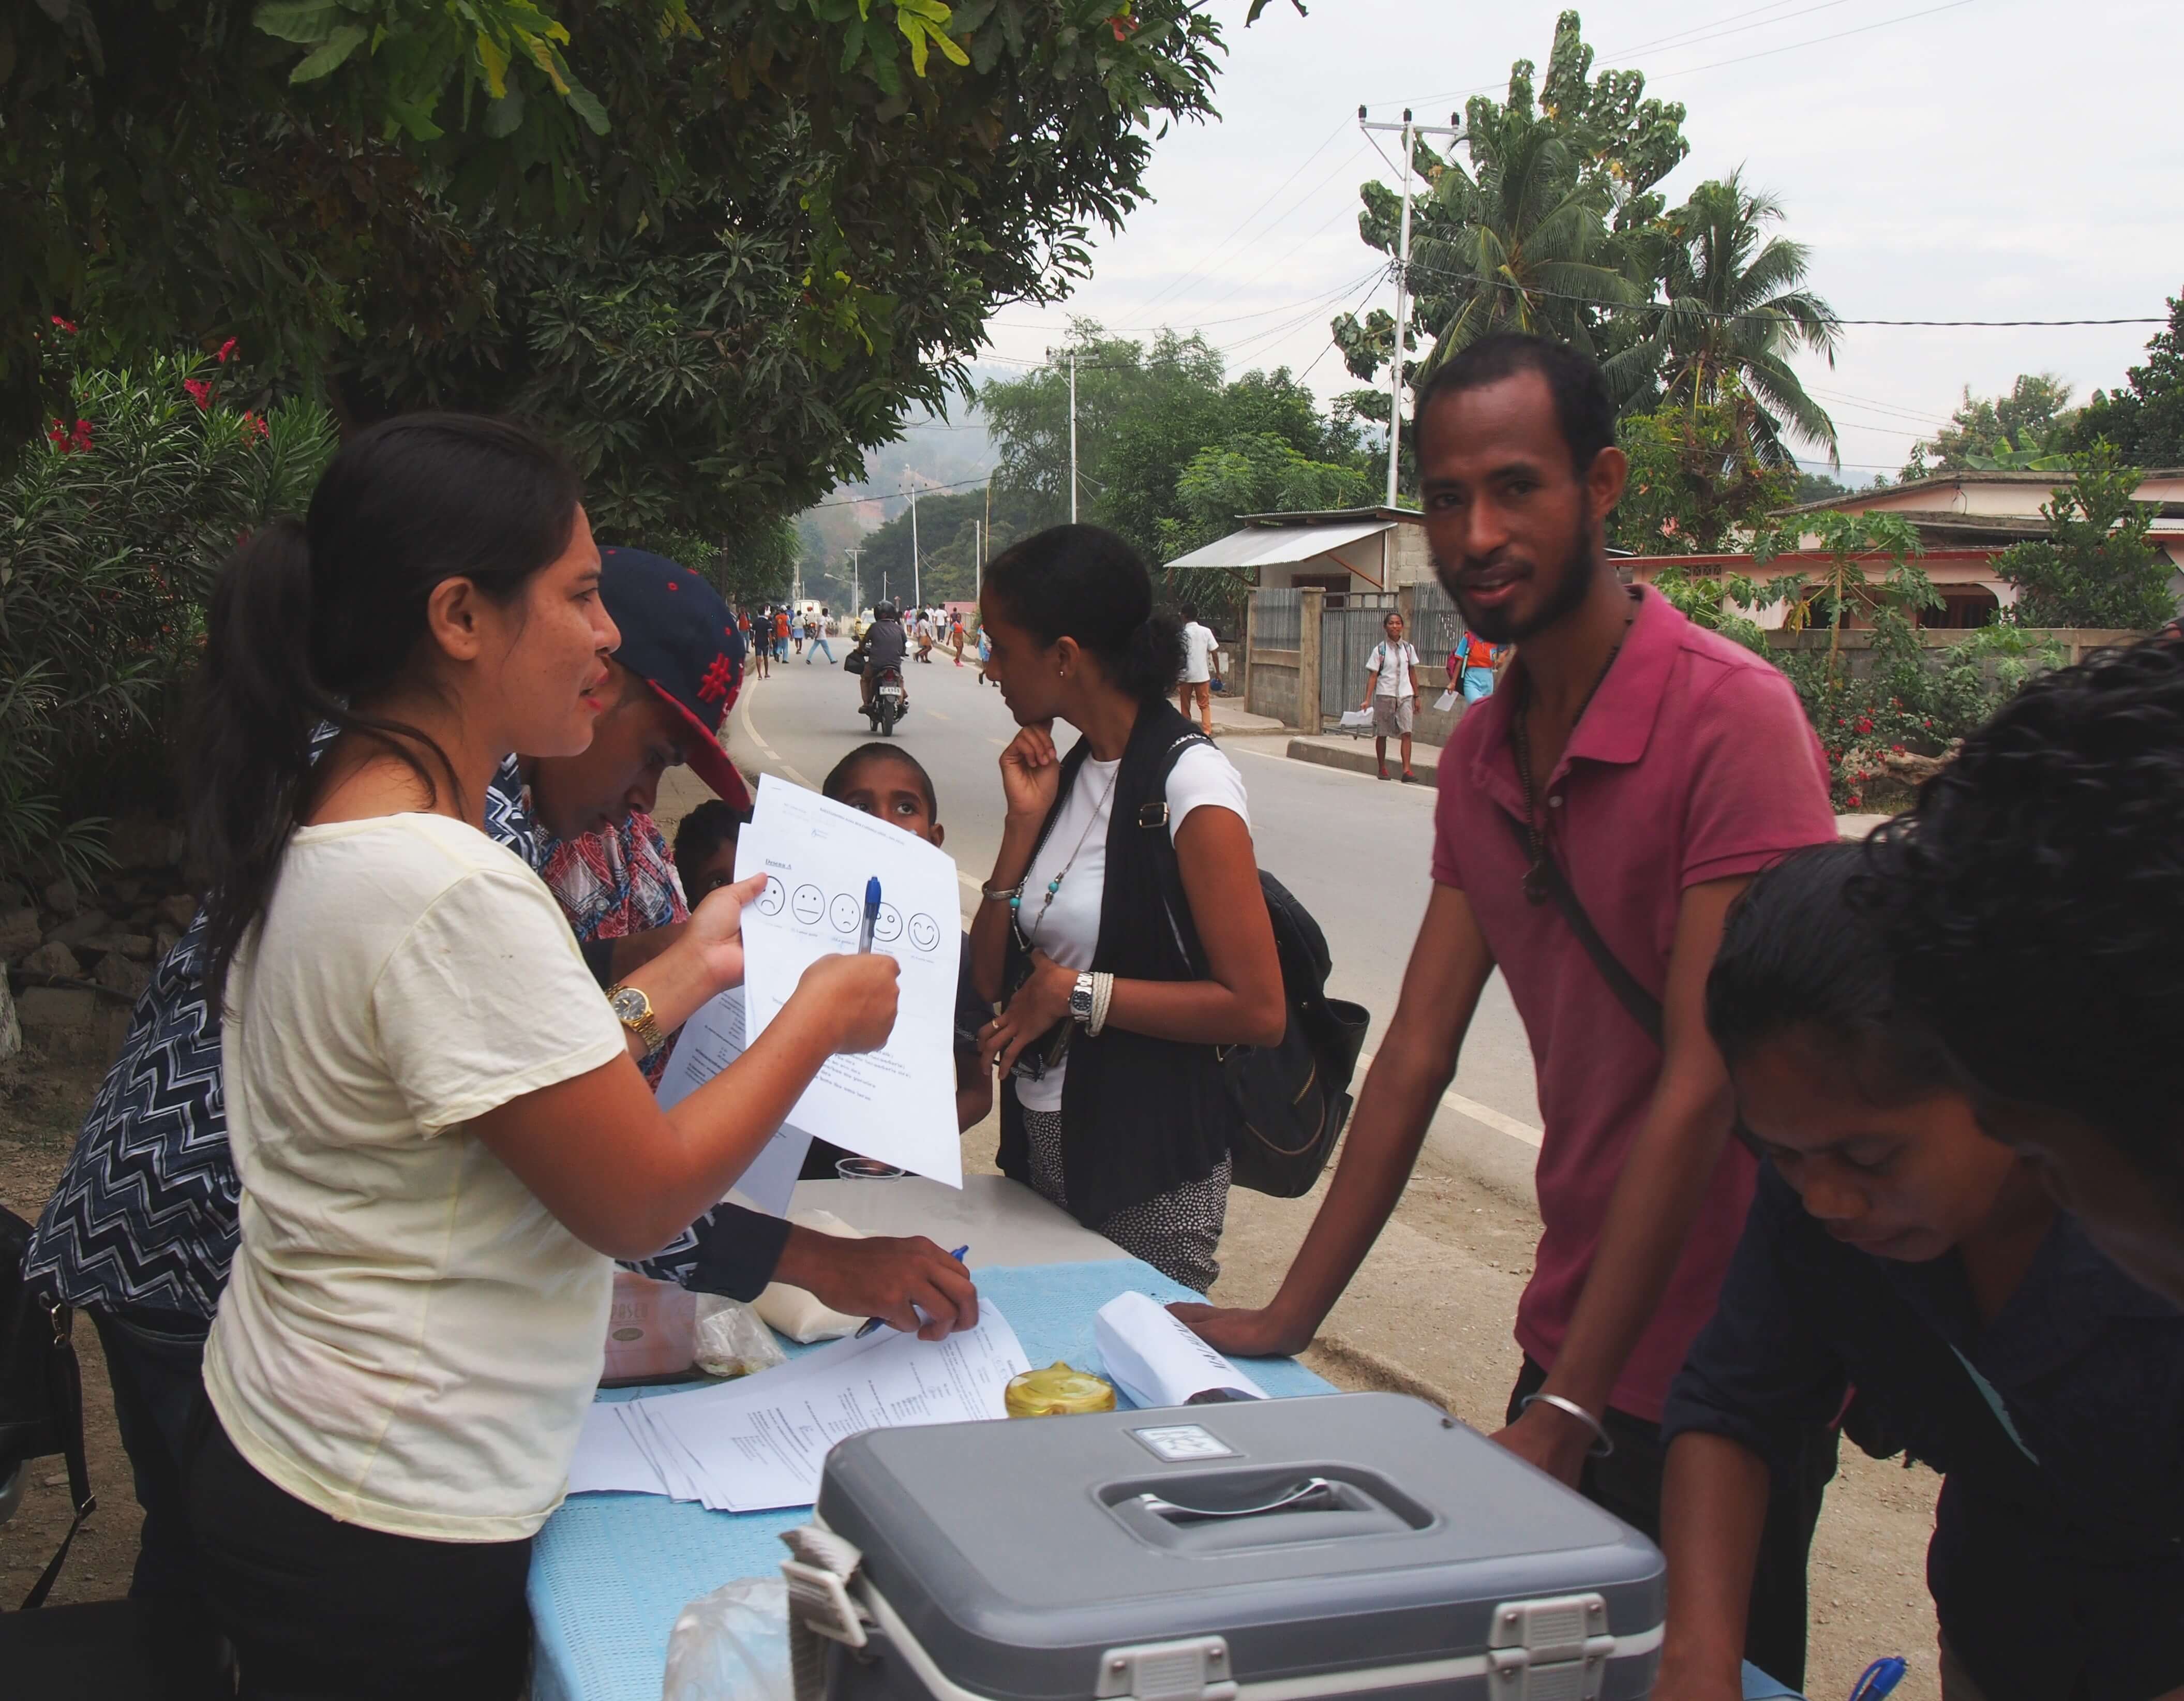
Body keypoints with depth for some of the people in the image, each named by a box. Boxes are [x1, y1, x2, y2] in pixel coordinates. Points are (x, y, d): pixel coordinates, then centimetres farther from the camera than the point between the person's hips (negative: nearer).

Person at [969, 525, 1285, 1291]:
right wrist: (1024, 823, -4)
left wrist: (1075, 992, -17)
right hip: (1044, 1141, 8)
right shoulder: (1063, 774, 6)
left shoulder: (1188, 782, -16)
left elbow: (1258, 1009, -20)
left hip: (1150, 1170, -8)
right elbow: (991, 976, 6)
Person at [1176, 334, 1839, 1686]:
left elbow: (1705, 1088, -23)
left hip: (1718, 1373, -7)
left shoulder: (1731, 715, -20)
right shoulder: (1481, 752, 5)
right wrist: (1287, 1319, 4)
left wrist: (1567, 1411, -23)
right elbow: (1418, 1055, 6)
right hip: (1568, 1340, 7)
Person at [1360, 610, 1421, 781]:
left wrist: (1416, 697, 13)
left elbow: (1412, 673, 14)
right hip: (1385, 695, -2)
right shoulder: (1380, 650, -1)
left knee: (1406, 732, -10)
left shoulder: (1409, 648, 8)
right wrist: (1367, 700, -10)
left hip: (1405, 696, 2)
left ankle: (1407, 770, -13)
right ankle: (1382, 769, 19)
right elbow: (1373, 676, -3)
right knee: (1382, 733, 7)